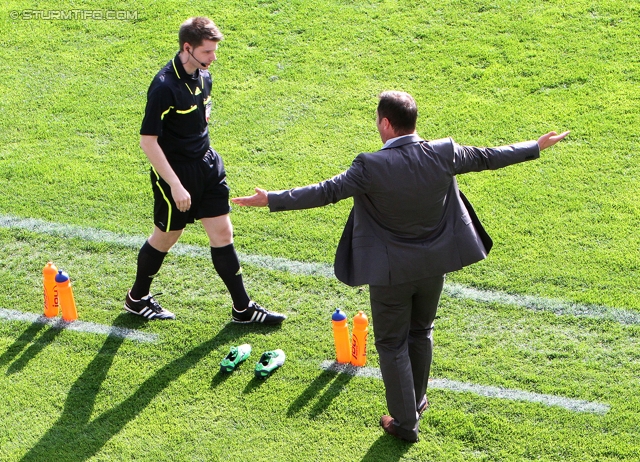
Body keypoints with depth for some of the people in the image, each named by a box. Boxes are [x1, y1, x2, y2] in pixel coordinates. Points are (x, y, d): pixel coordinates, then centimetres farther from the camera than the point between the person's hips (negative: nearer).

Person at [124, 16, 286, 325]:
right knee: (166, 238, 10)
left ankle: (242, 308, 16)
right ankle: (136, 299, 32)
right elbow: (148, 141, -23)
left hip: (207, 166, 7)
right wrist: (175, 185, -24)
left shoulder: (203, 76, 1)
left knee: (223, 234, 8)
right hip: (176, 171, -7)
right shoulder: (165, 86, -24)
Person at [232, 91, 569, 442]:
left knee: (392, 344, 11)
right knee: (421, 333, 26)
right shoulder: (444, 154, -12)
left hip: (392, 271, -5)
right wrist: (535, 147, 15)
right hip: (434, 264, 5)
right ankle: (416, 400, 42)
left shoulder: (372, 167, -24)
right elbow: (487, 157, 0)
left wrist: (271, 200, -19)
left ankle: (405, 422, 17)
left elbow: (327, 191, -25)